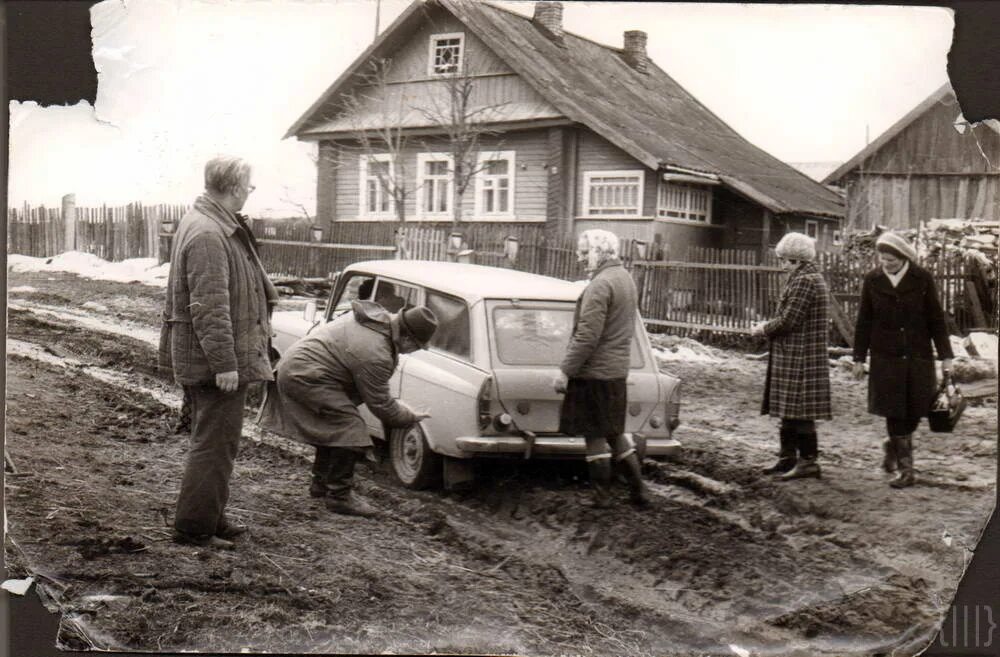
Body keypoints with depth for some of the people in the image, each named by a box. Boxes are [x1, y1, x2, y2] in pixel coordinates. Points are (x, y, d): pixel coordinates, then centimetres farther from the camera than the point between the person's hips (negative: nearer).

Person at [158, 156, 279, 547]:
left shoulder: (203, 223, 13)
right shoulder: (208, 235, -22)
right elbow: (210, 307, -25)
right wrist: (224, 363, -24)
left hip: (198, 359, 11)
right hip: (212, 359, -11)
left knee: (214, 441, 19)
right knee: (215, 443, -2)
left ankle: (210, 517, 30)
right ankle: (193, 527, 6)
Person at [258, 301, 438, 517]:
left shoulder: (380, 316, 1)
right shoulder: (374, 355, -26)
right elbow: (381, 405, -16)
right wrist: (412, 417, 0)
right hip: (306, 378, -11)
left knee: (333, 426, 22)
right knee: (350, 431, -13)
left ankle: (321, 483, 34)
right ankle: (339, 496, -5)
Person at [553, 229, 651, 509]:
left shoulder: (600, 284, -18)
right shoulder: (626, 278, 12)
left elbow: (587, 336, -22)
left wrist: (565, 371, -17)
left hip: (594, 373, -9)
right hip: (617, 370, 9)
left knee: (595, 435, 2)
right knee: (614, 431, 18)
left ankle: (602, 495, 10)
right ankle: (638, 489, 20)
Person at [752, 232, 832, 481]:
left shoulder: (804, 281, -18)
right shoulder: (809, 277, 16)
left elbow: (788, 320, -21)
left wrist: (764, 329, -7)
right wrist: (769, 325, 8)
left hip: (800, 358, -10)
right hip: (795, 358, 10)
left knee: (799, 409, -5)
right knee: (789, 408, 15)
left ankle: (808, 461, 1)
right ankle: (788, 457, 23)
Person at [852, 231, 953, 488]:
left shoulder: (922, 279, -2)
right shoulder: (872, 280, 0)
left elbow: (936, 319, 2)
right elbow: (864, 322, 5)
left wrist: (945, 355, 0)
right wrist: (859, 358, 4)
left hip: (918, 356, 0)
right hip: (885, 358, 0)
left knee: (914, 411, 4)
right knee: (895, 413, -3)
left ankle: (893, 447, 32)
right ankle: (906, 469, 6)